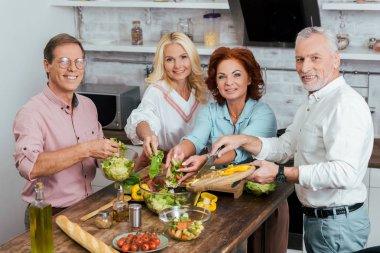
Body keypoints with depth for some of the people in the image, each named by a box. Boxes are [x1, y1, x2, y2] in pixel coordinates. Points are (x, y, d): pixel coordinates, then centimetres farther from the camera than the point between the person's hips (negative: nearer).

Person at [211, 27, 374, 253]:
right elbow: (285, 147, 14)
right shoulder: (314, 103, 13)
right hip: (316, 218, 9)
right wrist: (243, 140, -1)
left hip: (338, 224, -9)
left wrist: (280, 173, -27)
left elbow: (344, 172, -31)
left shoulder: (346, 104, -22)